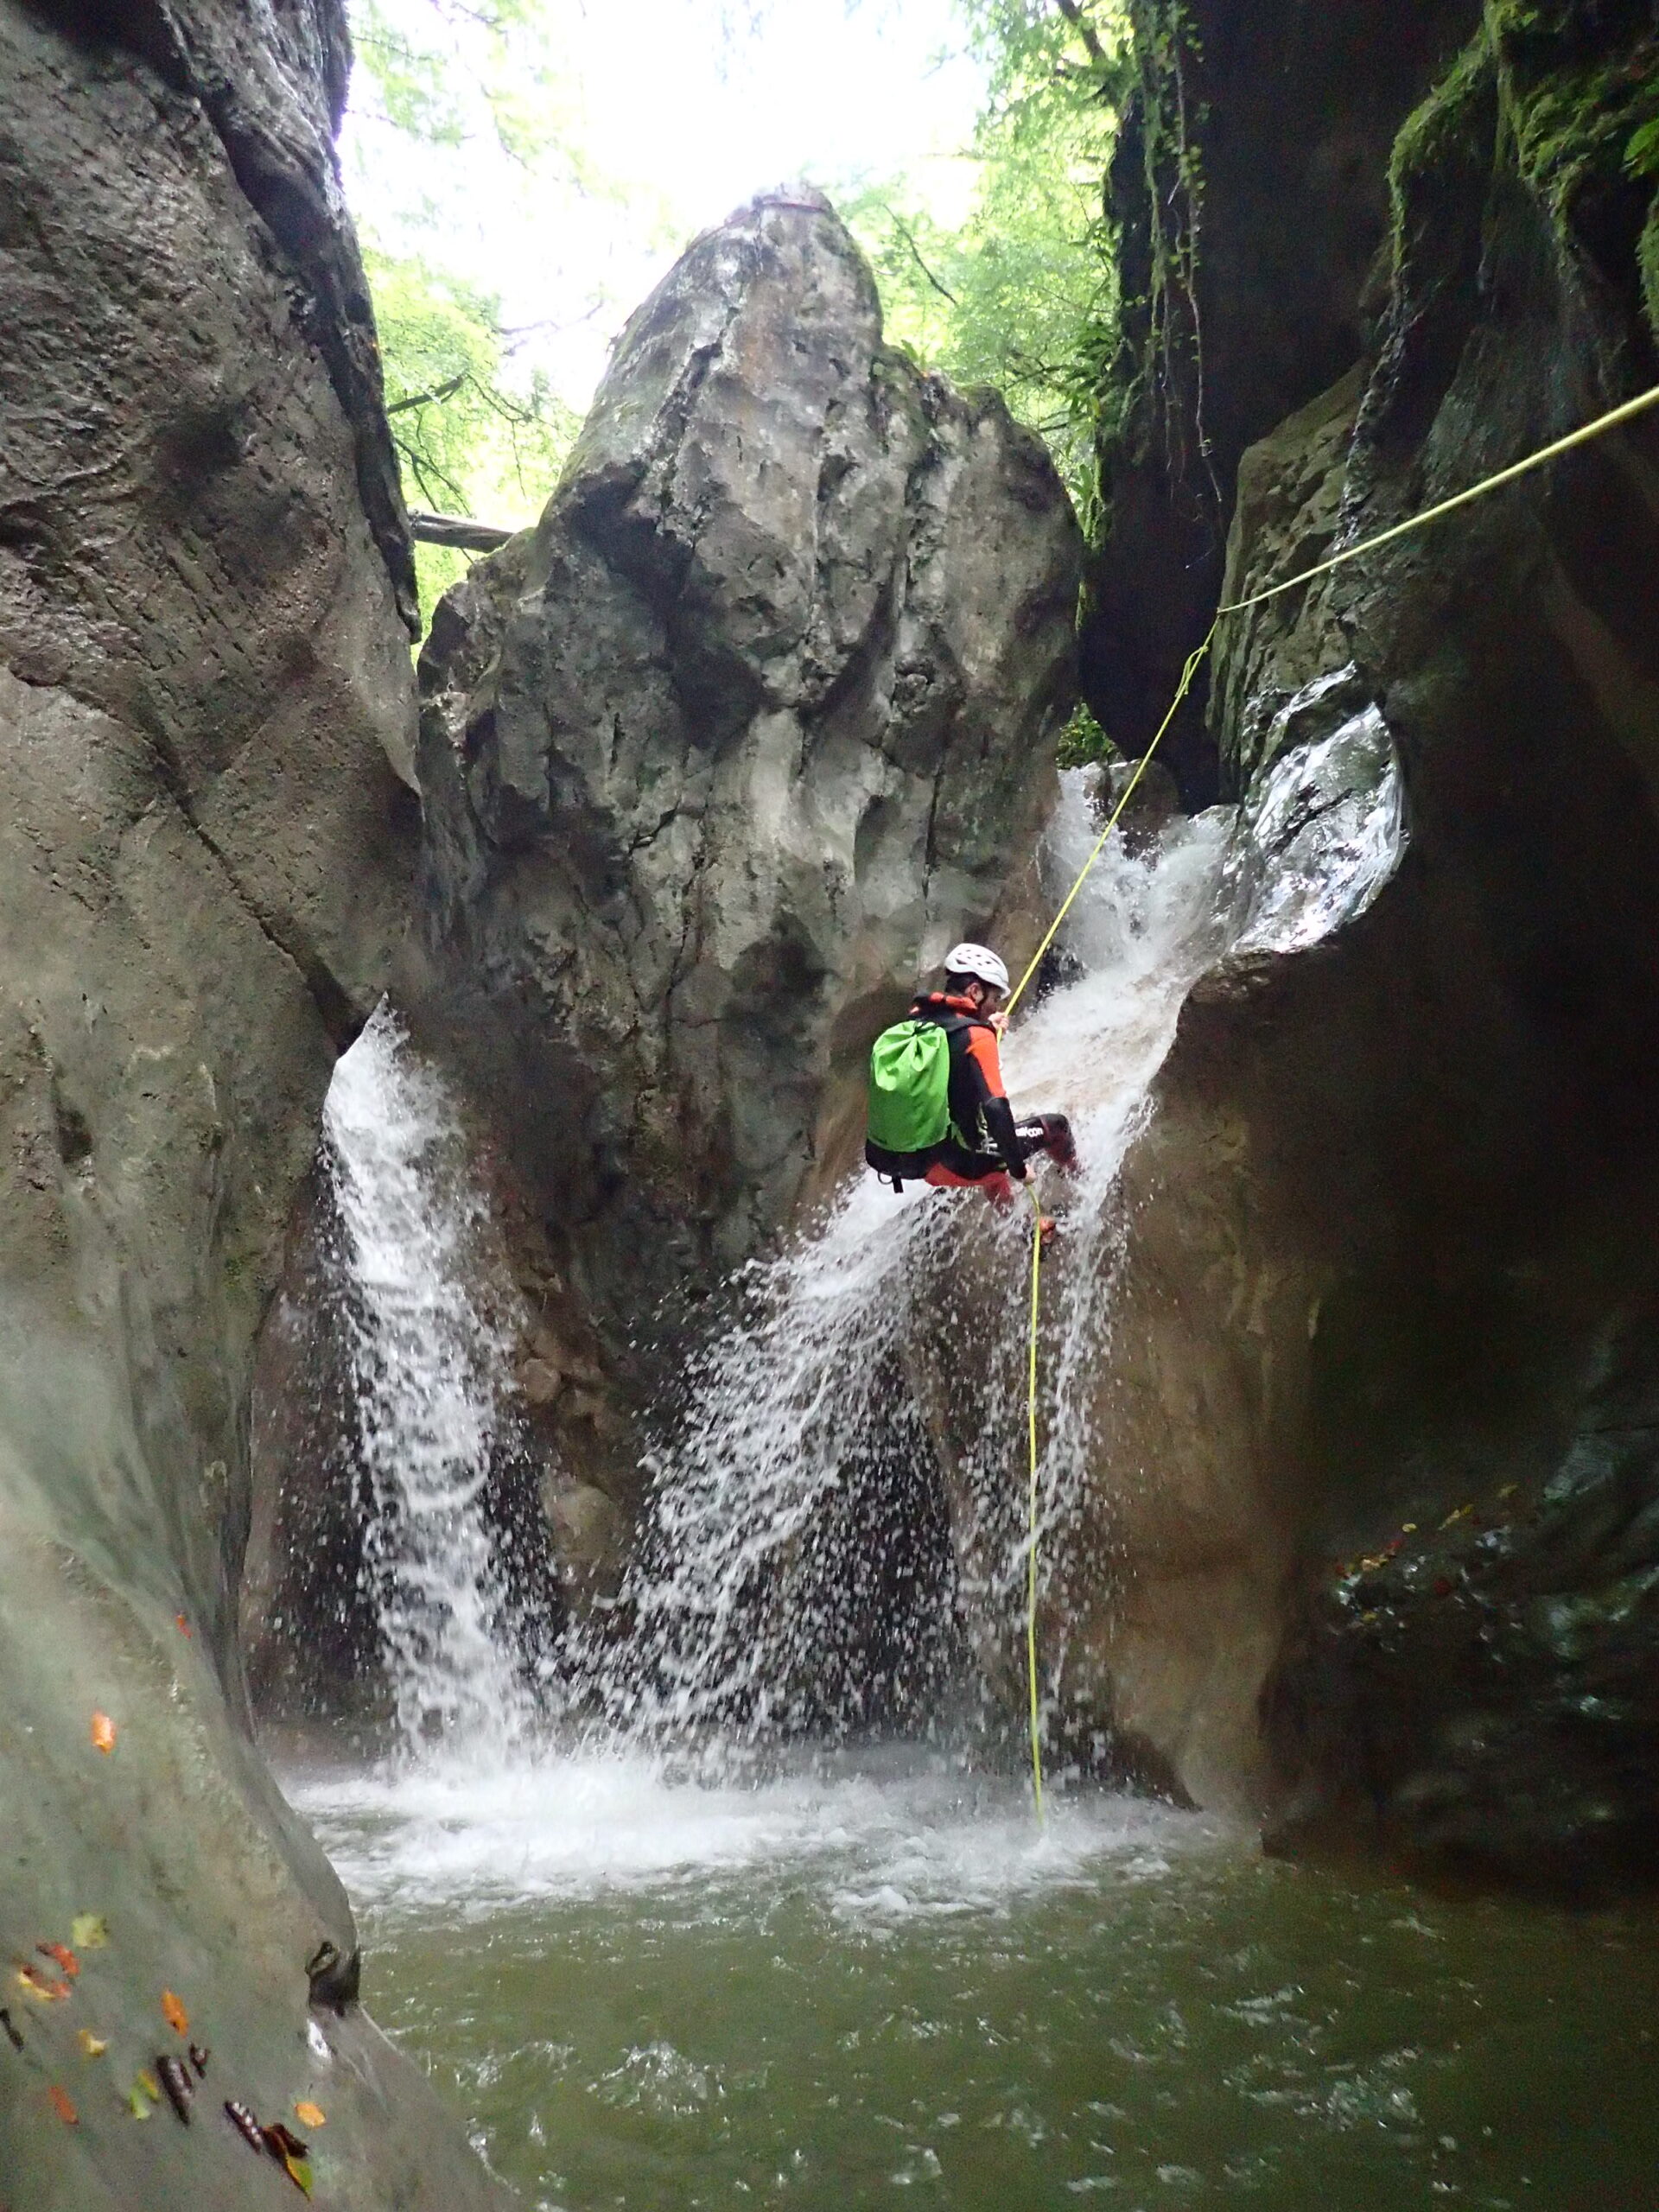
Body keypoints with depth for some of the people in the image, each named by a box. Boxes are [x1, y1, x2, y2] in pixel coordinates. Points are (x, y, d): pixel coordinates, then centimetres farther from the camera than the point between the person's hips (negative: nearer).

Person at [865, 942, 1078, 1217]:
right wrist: (1017, 1167, -13)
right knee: (1054, 1125, 10)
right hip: (956, 1164, -7)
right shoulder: (976, 1035, -17)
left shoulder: (915, 1021, 3)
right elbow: (995, 1107, -23)